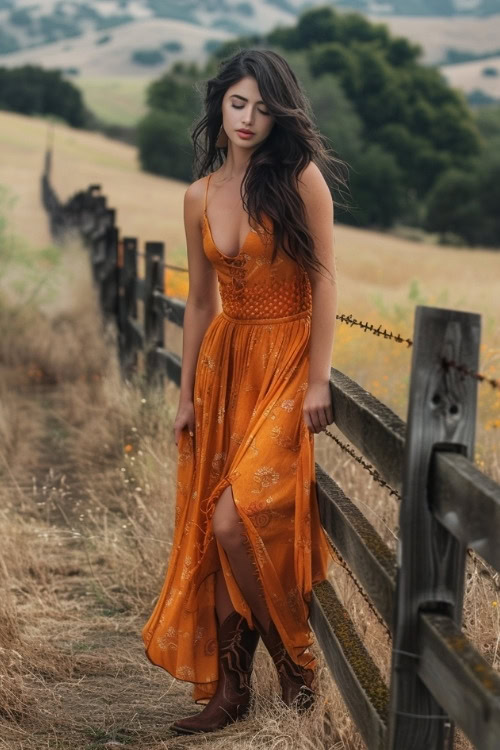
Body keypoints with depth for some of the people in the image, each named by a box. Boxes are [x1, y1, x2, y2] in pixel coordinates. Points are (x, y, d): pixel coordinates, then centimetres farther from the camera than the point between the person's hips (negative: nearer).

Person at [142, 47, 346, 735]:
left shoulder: (301, 178, -7)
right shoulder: (200, 196, 8)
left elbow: (324, 281, -8)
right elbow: (200, 301, 13)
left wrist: (319, 380, -14)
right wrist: (187, 394, 12)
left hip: (286, 363, -5)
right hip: (225, 362, 5)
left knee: (237, 519, -17)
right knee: (214, 528, 3)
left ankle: (295, 661, 4)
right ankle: (227, 690, 11)